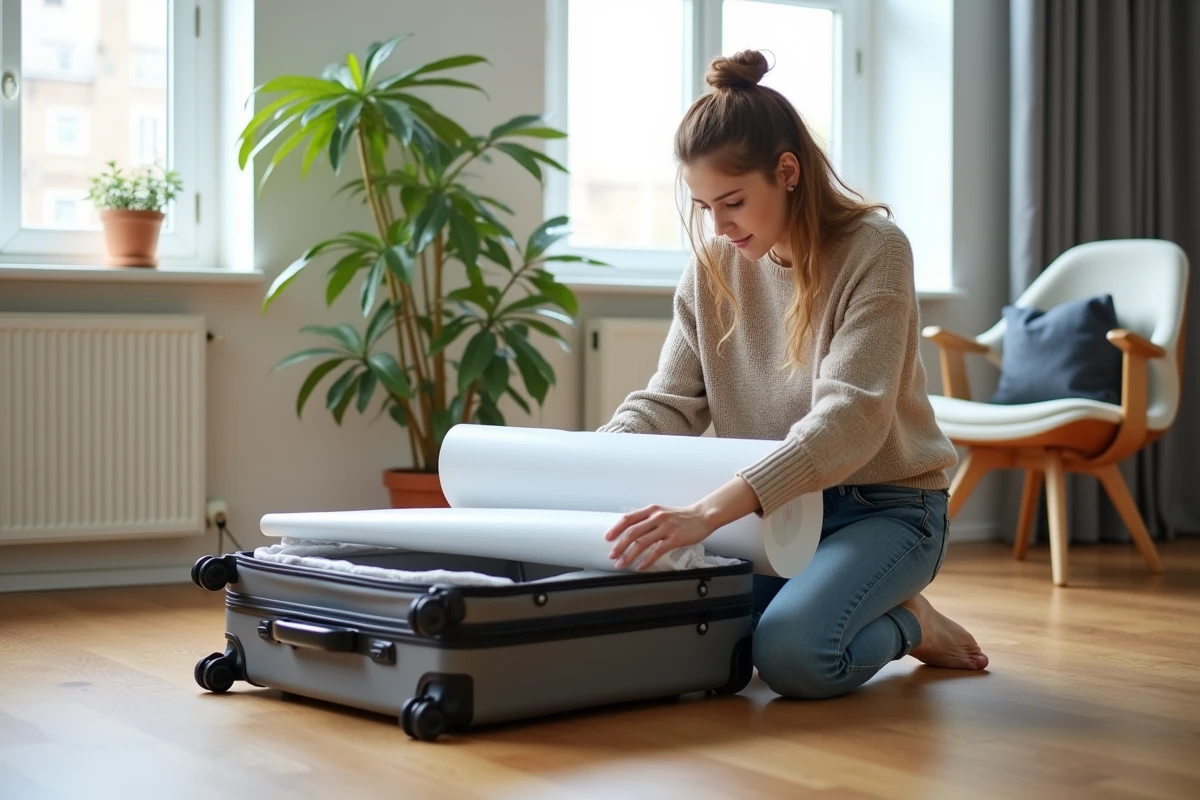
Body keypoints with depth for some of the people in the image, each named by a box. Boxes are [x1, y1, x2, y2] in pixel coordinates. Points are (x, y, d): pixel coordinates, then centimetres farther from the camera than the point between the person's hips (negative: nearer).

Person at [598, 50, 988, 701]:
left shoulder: (874, 249, -17)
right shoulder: (713, 264, 1)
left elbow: (851, 417, -29)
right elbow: (667, 404, 0)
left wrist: (710, 512, -42)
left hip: (882, 505, -6)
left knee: (791, 655, -32)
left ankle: (906, 623, 4)